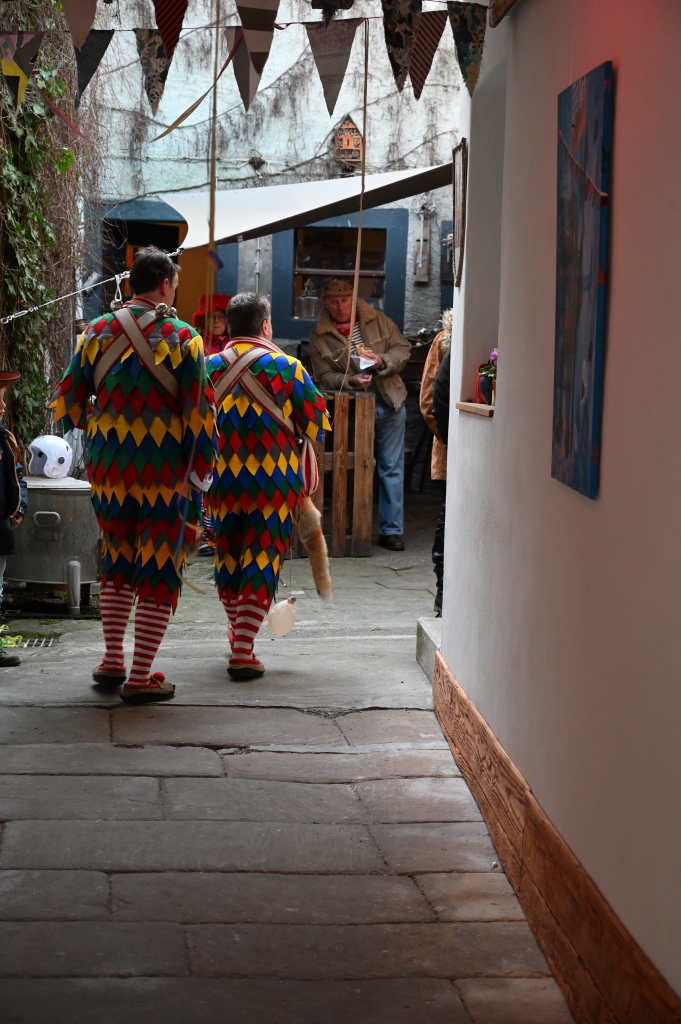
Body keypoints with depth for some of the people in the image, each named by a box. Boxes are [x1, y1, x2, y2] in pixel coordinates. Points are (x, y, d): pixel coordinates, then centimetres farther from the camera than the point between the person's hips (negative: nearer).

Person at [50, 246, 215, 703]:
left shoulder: (97, 331, 2)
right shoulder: (182, 337, -7)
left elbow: (67, 403, 6)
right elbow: (199, 413, -9)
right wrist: (200, 475, -2)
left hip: (108, 467, 4)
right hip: (165, 472, -3)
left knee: (118, 562, 21)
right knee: (159, 571, 5)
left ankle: (113, 660, 22)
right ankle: (141, 677, 5)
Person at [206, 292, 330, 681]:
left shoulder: (211, 367, 1)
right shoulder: (287, 368, -7)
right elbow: (317, 425, -1)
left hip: (223, 483, 3)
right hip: (274, 484, -3)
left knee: (228, 558, 18)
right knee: (262, 561, 1)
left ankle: (238, 632, 34)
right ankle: (243, 651, -7)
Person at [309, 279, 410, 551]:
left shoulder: (377, 319, 4)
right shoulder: (319, 336, -1)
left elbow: (403, 348, 6)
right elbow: (323, 377, -4)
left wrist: (383, 361, -13)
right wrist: (350, 380, -22)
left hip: (389, 404, 2)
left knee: (392, 468, 4)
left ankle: (391, 530, 10)